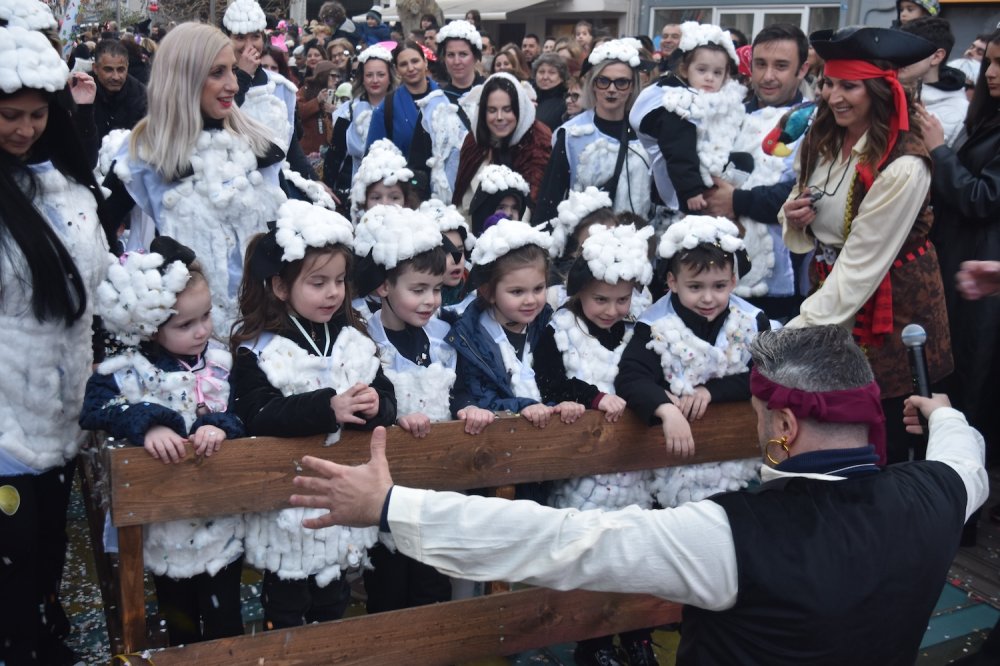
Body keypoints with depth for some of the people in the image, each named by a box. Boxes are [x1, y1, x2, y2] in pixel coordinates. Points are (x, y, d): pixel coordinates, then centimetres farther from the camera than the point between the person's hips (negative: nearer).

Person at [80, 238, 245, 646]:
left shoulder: (221, 362, -4)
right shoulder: (129, 372, -10)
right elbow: (95, 408, -20)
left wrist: (221, 425, -30)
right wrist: (146, 425, -33)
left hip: (222, 524, 1)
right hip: (165, 528, -1)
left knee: (225, 626, 13)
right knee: (179, 624, 20)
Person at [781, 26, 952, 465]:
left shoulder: (902, 166, -24)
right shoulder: (822, 143, 0)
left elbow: (862, 263, -23)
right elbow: (804, 230, 13)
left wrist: (803, 329, -22)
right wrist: (794, 218, -11)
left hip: (892, 307, -6)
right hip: (832, 289, 7)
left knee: (885, 440, 5)